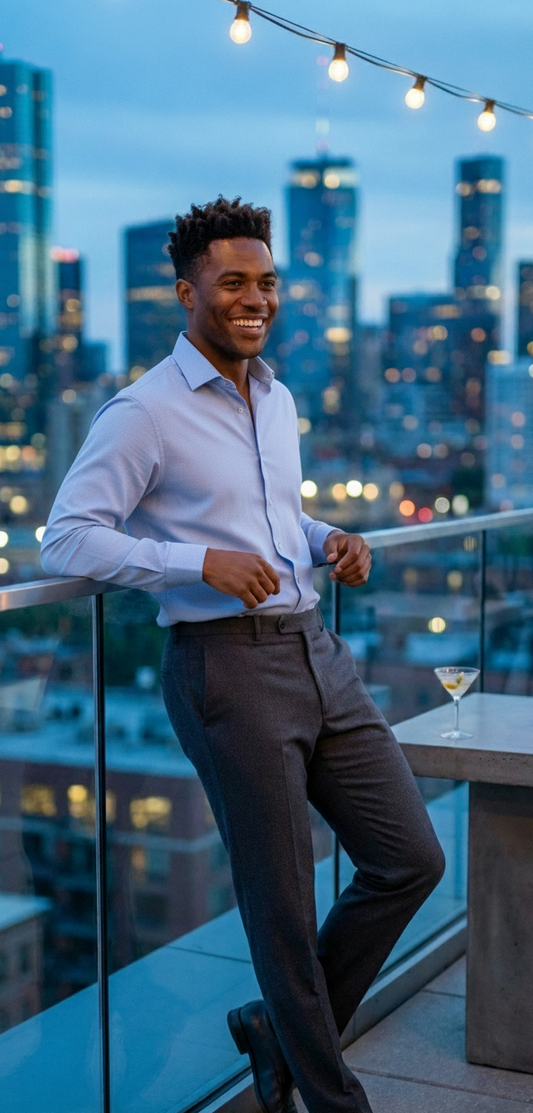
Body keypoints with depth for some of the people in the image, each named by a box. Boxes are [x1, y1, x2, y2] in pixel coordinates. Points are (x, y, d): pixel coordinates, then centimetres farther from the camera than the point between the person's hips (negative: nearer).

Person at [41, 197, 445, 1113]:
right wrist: (201, 563, -21)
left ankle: (283, 1027, 27)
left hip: (316, 651, 8)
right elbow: (65, 539, -12)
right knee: (282, 899, 2)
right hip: (228, 667, -8)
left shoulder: (278, 400, 17)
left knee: (410, 858, 8)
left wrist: (330, 542, 8)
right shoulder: (144, 411, -7)